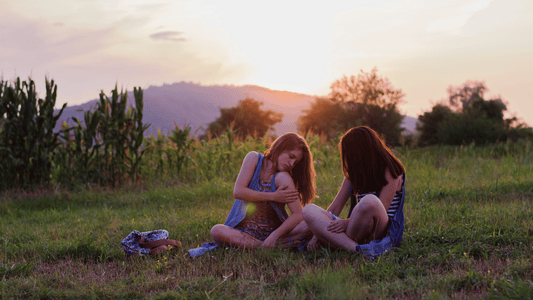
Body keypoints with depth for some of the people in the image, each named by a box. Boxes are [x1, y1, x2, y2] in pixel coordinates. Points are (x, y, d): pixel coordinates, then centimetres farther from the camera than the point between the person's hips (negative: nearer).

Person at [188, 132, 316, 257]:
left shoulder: (282, 177, -8)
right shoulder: (254, 159, -3)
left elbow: (298, 214, -17)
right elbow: (238, 192, -12)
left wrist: (274, 235, -31)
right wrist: (273, 196, -16)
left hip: (271, 232, -1)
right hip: (243, 231, 1)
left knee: (308, 226, -26)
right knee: (217, 230, -29)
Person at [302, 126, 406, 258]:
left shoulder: (390, 171, -3)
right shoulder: (354, 173, 16)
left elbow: (381, 210, -14)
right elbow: (335, 208, 11)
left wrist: (348, 222, -24)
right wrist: (318, 233, -2)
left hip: (384, 231, -6)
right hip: (358, 231, 7)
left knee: (370, 201, -40)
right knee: (308, 211, -17)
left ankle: (339, 242, -21)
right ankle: (358, 249, -36)